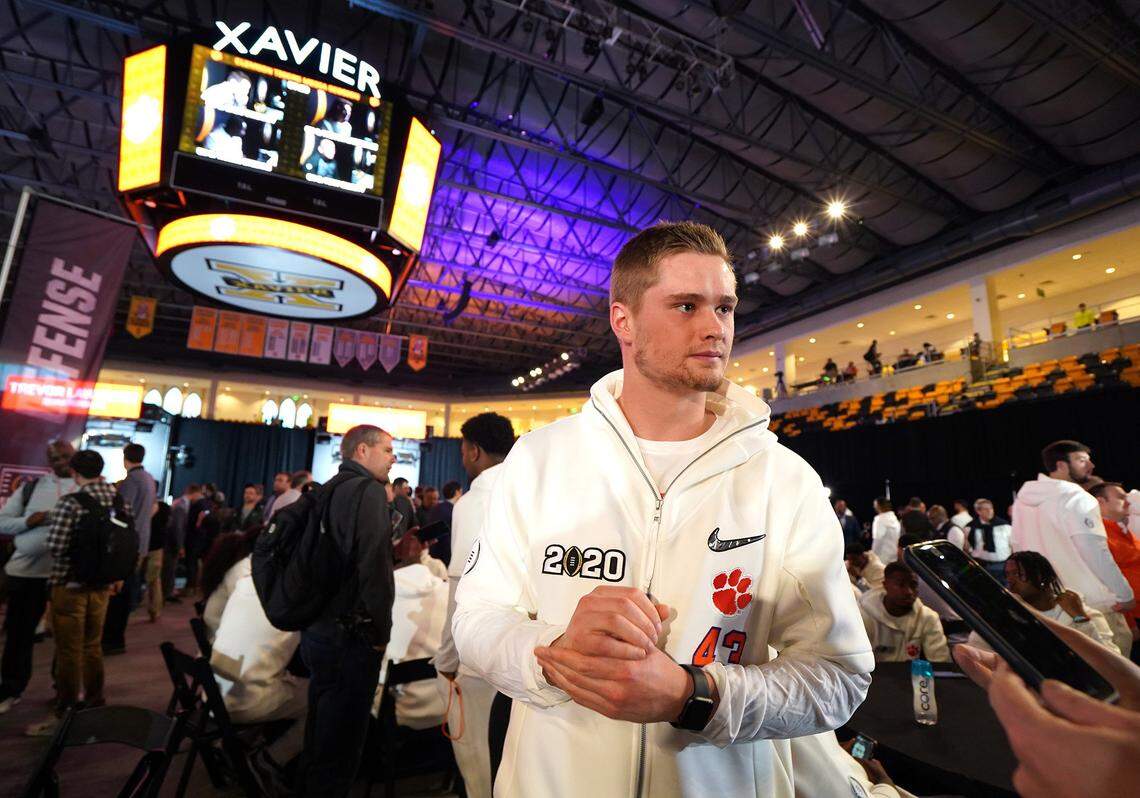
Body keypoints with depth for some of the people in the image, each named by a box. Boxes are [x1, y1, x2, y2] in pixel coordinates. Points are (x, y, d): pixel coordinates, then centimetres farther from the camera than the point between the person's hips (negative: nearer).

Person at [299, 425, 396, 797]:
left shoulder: (327, 491, 11)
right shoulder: (369, 490, -17)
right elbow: (374, 565, -25)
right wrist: (380, 631, -14)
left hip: (317, 627, 9)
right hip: (351, 634, -9)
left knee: (320, 728, 23)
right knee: (342, 736, 5)